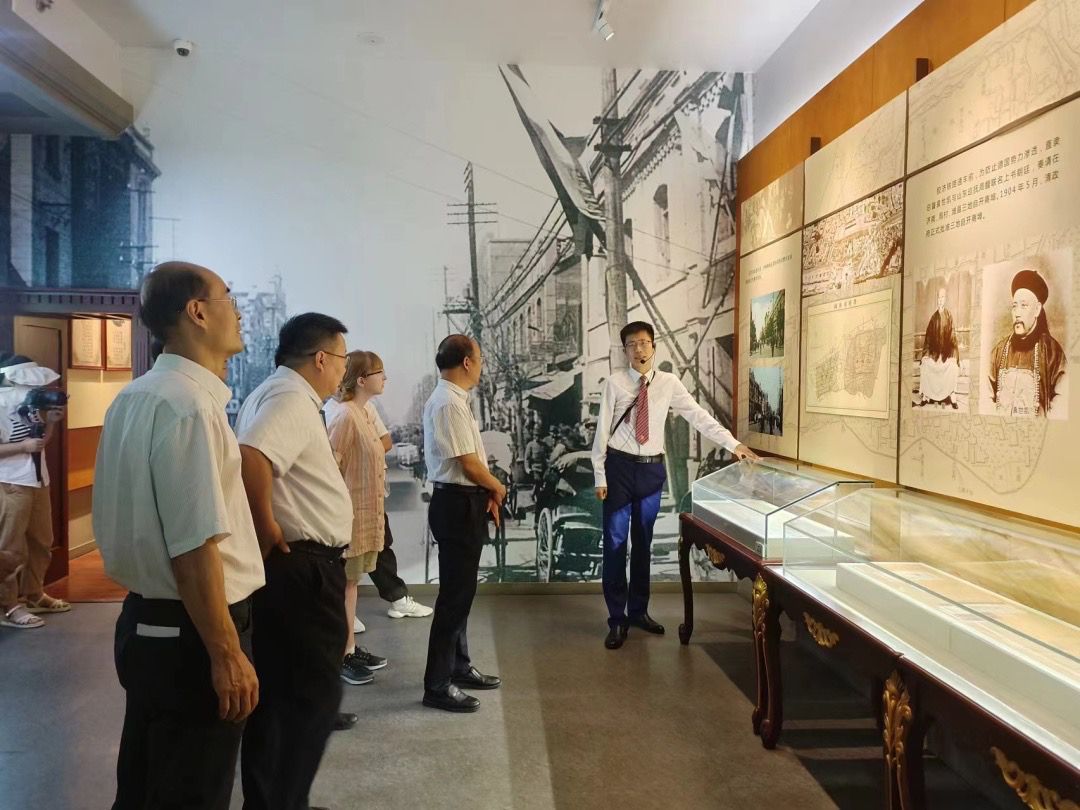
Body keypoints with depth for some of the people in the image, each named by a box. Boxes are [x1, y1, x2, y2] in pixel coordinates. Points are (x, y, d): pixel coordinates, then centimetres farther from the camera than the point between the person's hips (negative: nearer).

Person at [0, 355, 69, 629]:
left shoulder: (32, 402, 9)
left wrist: (51, 422, -1)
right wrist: (24, 446, -23)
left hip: (38, 482, 8)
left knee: (41, 544, 16)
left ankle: (33, 595, 29)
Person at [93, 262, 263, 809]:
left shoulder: (135, 398, 10)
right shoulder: (188, 404, -22)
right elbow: (195, 548, -26)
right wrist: (226, 653, -22)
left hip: (147, 621, 10)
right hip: (188, 633, -9)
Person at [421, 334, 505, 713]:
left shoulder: (452, 400, 13)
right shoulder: (449, 404, -20)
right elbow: (469, 464, -21)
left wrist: (487, 494, 7)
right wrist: (497, 488, -4)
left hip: (464, 501, 11)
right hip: (457, 505, -11)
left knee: (461, 589, 19)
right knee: (455, 594, -3)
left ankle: (459, 666, 33)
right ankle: (437, 685, 8)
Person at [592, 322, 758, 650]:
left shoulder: (669, 383, 1)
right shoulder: (615, 382, -6)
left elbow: (698, 416, 1)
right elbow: (603, 429, -5)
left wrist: (733, 443, -5)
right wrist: (600, 476, -6)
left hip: (652, 468, 3)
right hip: (619, 466, -2)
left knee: (643, 542, 13)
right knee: (615, 542, 2)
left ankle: (639, 610, 29)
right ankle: (617, 618, 14)